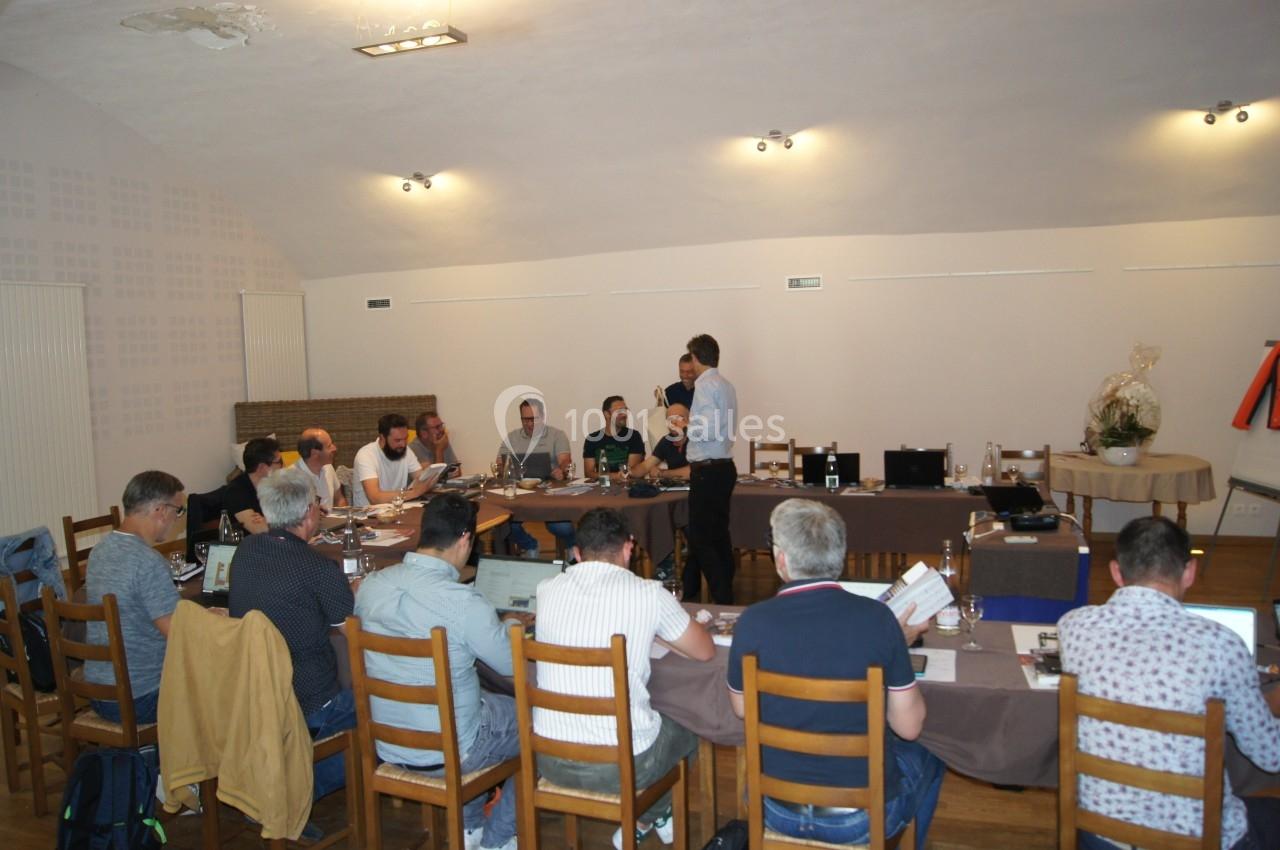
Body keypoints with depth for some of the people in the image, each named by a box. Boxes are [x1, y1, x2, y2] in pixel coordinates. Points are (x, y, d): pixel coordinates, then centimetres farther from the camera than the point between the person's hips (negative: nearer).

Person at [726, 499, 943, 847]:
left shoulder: (752, 622, -17)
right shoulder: (876, 617, -19)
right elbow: (909, 726, -9)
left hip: (778, 813, 1)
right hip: (864, 818, -1)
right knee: (927, 760, 30)